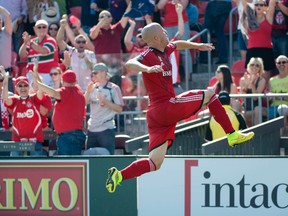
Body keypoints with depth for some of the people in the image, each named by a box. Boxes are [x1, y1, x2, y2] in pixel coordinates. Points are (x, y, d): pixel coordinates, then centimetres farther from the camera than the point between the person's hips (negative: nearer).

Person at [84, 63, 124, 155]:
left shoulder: (113, 88, -3)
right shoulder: (93, 88, 12)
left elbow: (119, 108, -9)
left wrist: (105, 101, -18)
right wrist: (88, 92, -7)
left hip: (106, 130, -6)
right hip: (92, 129, 6)